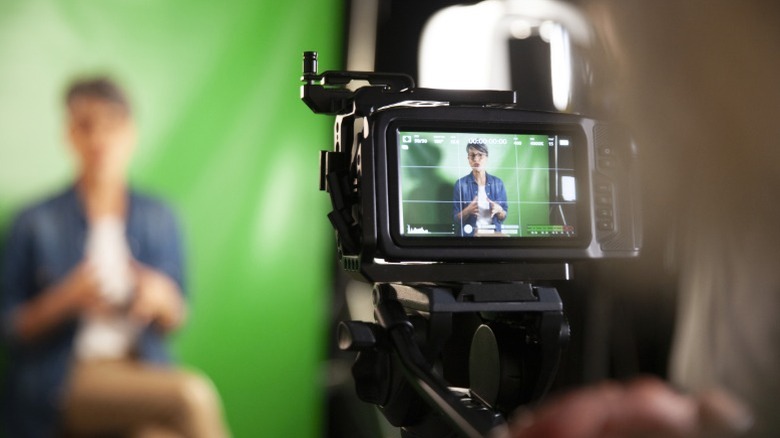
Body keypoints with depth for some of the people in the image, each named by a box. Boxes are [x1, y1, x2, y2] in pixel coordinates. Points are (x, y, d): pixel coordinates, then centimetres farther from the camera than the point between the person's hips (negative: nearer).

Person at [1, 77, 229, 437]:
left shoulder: (159, 219, 9)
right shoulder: (36, 224, 0)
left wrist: (163, 299, -8)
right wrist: (65, 300, -16)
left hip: (142, 372, 3)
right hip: (61, 380, -3)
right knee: (193, 395, -30)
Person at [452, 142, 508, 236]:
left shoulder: (498, 183, 3)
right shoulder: (461, 184, -4)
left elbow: (503, 216, 7)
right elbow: (456, 218, -3)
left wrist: (499, 210, -12)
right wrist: (468, 211, -20)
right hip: (469, 234, -3)